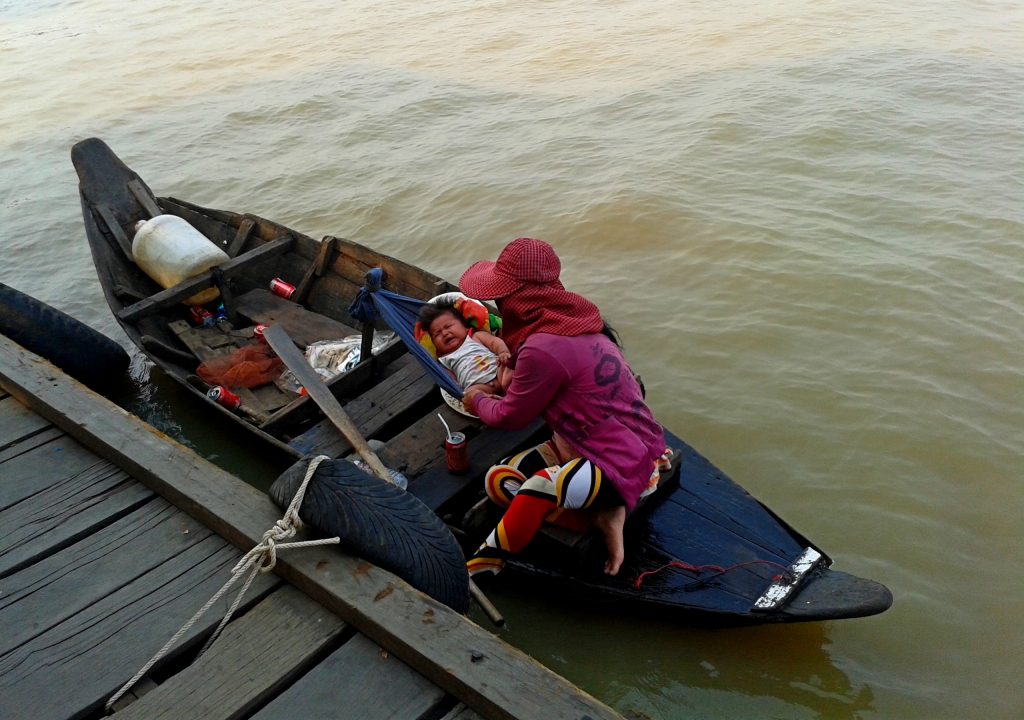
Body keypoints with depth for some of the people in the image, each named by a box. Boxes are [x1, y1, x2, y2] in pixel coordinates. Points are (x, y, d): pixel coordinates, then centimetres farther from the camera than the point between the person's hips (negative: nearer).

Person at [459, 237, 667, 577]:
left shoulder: (544, 349, -26)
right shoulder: (570, 319, 2)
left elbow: (511, 416, -9)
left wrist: (478, 400, 10)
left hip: (621, 467, -10)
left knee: (539, 489, -34)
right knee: (498, 480, 5)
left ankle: (484, 565, -9)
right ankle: (598, 514, -2)